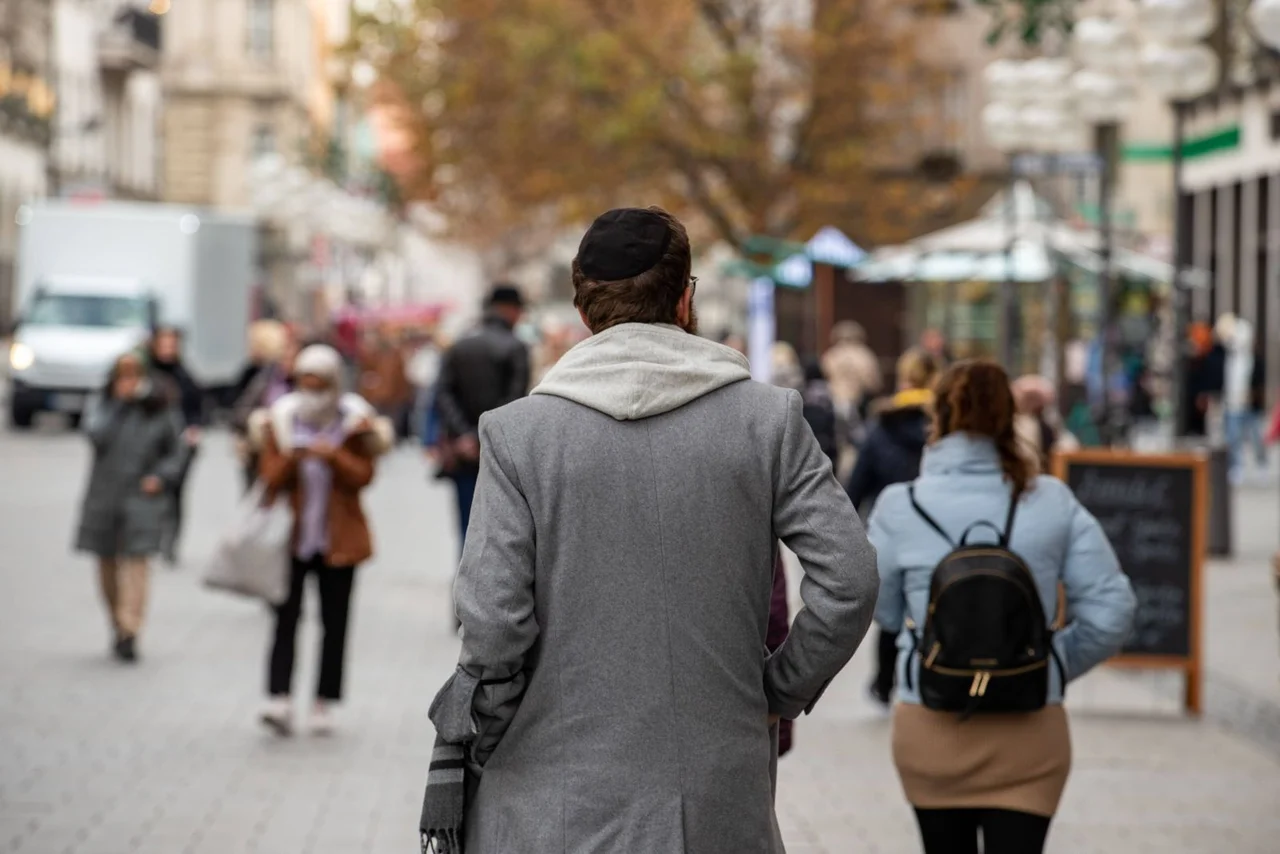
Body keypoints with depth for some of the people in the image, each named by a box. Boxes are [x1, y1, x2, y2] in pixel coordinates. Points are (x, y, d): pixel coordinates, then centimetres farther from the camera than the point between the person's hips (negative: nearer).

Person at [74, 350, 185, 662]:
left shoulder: (161, 411, 4)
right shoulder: (104, 406, 5)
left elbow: (174, 453, 10)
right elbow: (96, 434, -14)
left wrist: (161, 477, -7)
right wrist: (120, 402, -15)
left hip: (143, 496, -2)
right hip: (104, 494, 2)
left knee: (136, 561, -13)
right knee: (107, 564, 8)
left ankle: (129, 631, -17)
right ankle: (117, 625, 24)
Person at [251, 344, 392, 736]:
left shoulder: (355, 424, -1)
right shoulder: (280, 421, 3)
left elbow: (363, 476, -7)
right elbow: (270, 478, 0)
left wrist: (334, 457, -24)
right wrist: (290, 460, -20)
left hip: (338, 538, 0)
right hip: (292, 535, 0)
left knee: (334, 623, 5)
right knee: (286, 618, -9)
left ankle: (324, 704, 12)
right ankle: (280, 700, -17)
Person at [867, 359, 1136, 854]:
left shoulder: (900, 508, -8)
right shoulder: (1053, 504, -6)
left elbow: (884, 612, 5)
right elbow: (1111, 609, -5)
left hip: (933, 732, 1)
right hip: (1030, 732, 0)